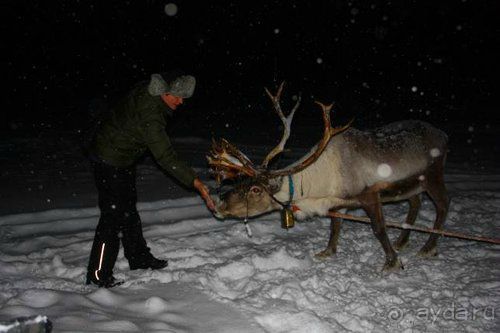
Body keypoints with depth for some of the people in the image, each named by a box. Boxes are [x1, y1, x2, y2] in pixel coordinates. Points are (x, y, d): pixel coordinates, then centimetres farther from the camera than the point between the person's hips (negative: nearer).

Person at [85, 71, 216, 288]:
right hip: (110, 161, -10)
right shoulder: (150, 116, -33)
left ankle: (139, 258, 31)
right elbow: (166, 157, -33)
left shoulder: (146, 92, -6)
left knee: (128, 209, 17)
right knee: (113, 214, -7)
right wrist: (195, 182, -35)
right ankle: (98, 275, 4)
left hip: (123, 159, 10)